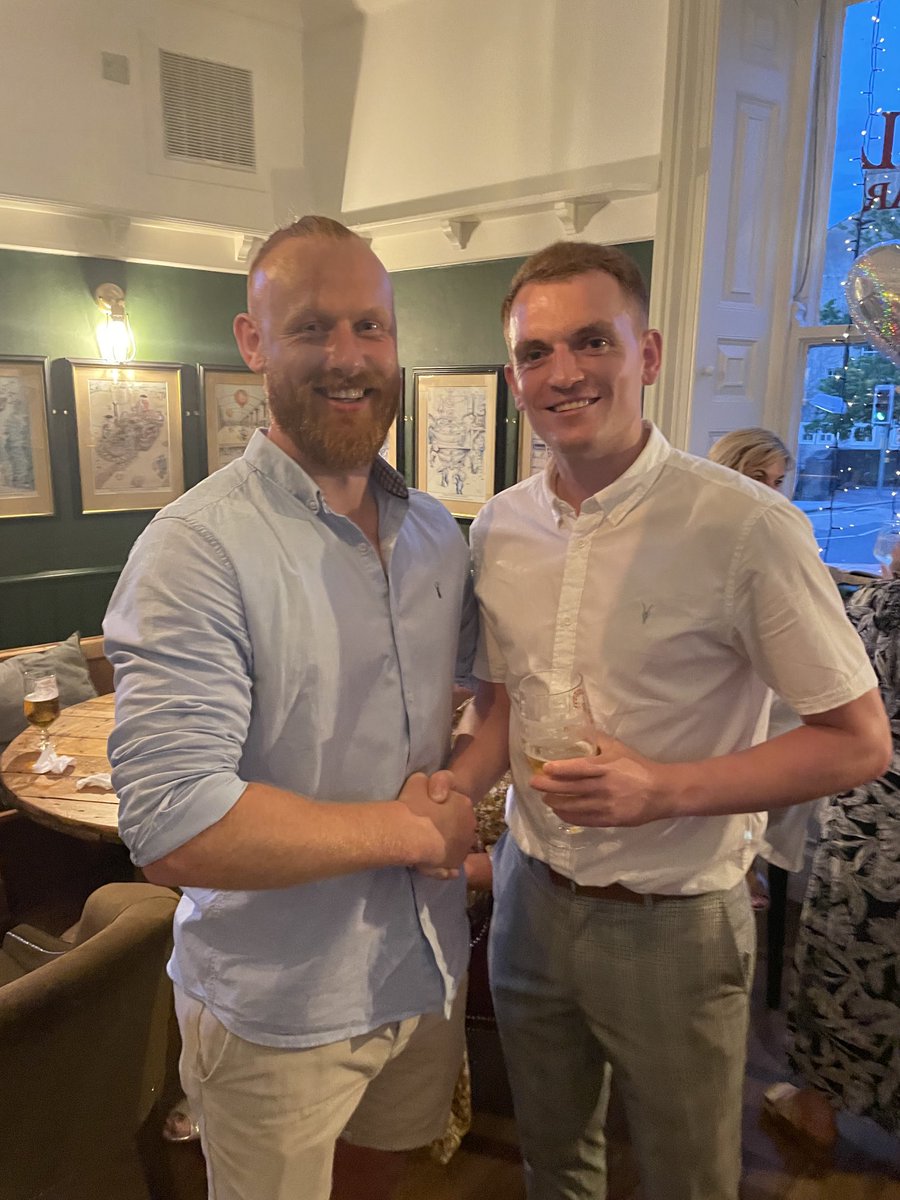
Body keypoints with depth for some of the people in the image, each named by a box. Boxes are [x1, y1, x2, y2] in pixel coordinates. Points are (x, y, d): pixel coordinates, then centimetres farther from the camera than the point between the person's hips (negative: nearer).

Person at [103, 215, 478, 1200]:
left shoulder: (437, 533, 1)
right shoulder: (198, 547, -23)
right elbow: (173, 830, -30)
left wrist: (459, 778, -9)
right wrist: (412, 829, -20)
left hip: (428, 972, 6)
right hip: (277, 1015, -6)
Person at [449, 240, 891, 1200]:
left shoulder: (747, 529, -21)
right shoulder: (498, 529, -3)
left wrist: (665, 789, -25)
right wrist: (455, 786, -10)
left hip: (671, 924, -4)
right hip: (530, 895, 5)